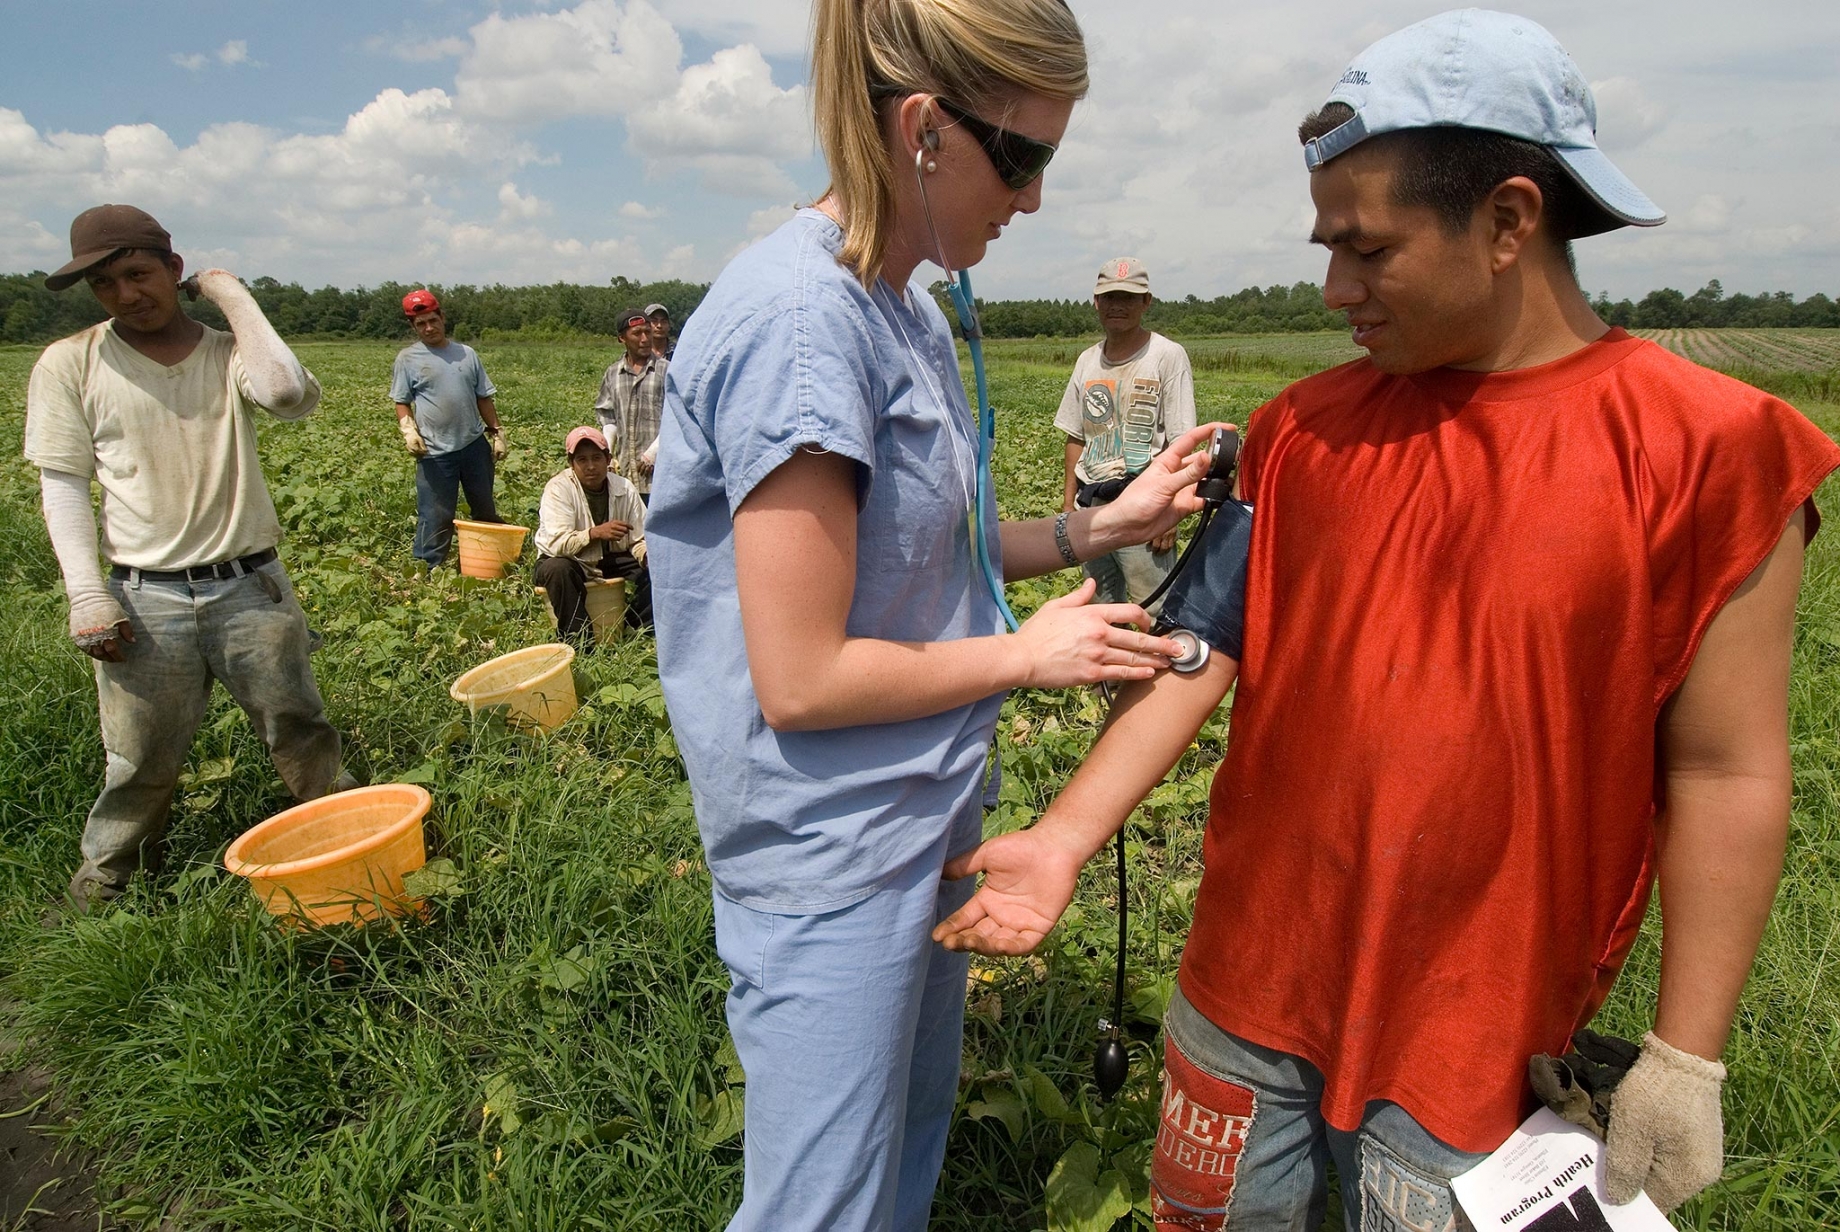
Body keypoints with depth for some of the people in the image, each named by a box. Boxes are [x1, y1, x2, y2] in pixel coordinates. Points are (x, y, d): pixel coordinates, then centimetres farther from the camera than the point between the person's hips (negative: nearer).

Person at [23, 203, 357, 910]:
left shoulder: (228, 354, 3)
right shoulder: (69, 365, 2)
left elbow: (288, 393, -21)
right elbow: (64, 488, 1)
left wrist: (233, 296, -10)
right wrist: (86, 594, -10)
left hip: (251, 586, 0)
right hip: (145, 599, 0)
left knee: (303, 737, 10)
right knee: (139, 764, 8)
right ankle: (100, 888, 30)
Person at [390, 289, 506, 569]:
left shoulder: (467, 353, 9)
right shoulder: (408, 358, 1)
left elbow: (484, 398, 13)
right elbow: (402, 403, 4)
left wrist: (497, 433, 9)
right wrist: (408, 430, -13)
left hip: (475, 444, 3)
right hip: (434, 452, -3)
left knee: (485, 509, 13)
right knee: (435, 515, -3)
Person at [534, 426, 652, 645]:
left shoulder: (625, 489, -7)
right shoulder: (559, 487, -18)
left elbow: (638, 541, -5)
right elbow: (557, 543, -30)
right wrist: (595, 533, -45)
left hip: (611, 561, 4)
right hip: (569, 562, -4)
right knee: (556, 569, -37)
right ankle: (578, 642, -27)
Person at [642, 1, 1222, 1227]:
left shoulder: (907, 308, 5)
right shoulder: (799, 321, -24)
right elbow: (803, 680, -25)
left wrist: (1100, 525, 1)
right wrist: (1028, 654, -13)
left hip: (927, 818, 9)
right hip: (833, 859, -9)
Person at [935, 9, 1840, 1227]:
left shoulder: (1707, 450, -13)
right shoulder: (1305, 431, -2)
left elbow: (1725, 775, -9)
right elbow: (1202, 653, -2)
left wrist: (1687, 1059, -6)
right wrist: (1065, 838, -10)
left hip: (1470, 1033, -3)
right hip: (1250, 979, 4)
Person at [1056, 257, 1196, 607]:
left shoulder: (1168, 356, -6)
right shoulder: (1087, 360, 12)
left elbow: (1180, 443, -10)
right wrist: (1068, 501, 12)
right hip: (1091, 504, 6)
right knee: (1102, 610, 16)